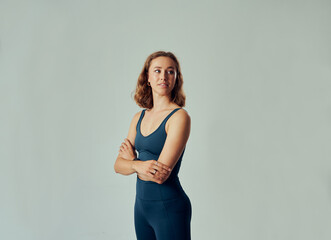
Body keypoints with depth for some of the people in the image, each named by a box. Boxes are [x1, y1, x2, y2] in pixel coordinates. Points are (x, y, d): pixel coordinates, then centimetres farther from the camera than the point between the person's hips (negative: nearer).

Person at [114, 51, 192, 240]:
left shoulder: (180, 117, -15)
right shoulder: (139, 118, 6)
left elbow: (161, 175, -21)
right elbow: (118, 165, 3)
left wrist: (133, 160, -3)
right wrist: (139, 165, -18)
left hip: (169, 207, -6)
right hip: (141, 203, 6)